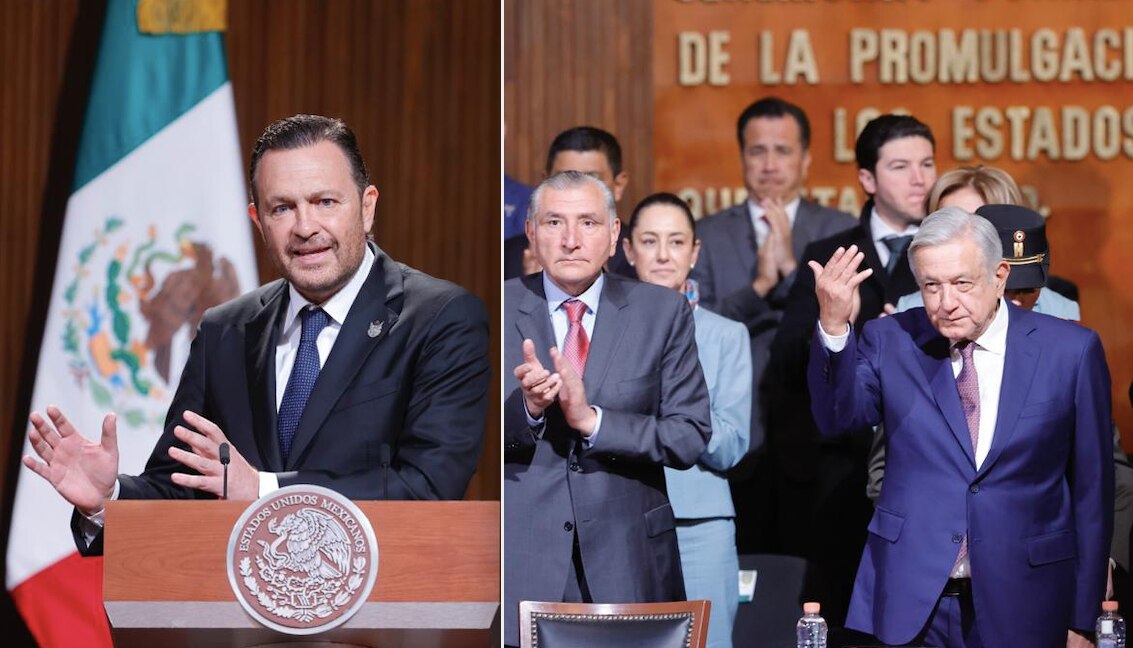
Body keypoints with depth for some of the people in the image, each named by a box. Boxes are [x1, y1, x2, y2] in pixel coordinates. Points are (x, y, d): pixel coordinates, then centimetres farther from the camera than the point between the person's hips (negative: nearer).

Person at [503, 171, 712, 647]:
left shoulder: (663, 313, 0)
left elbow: (691, 437, -6)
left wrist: (592, 419, -18)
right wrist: (526, 408, -20)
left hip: (627, 562, 1)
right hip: (522, 560, 0)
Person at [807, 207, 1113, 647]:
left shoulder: (1070, 351, -2)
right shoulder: (889, 342, 3)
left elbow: (1091, 490, 1)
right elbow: (839, 418, -12)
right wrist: (834, 326, -27)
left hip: (1022, 608, -1)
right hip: (908, 603, 1)